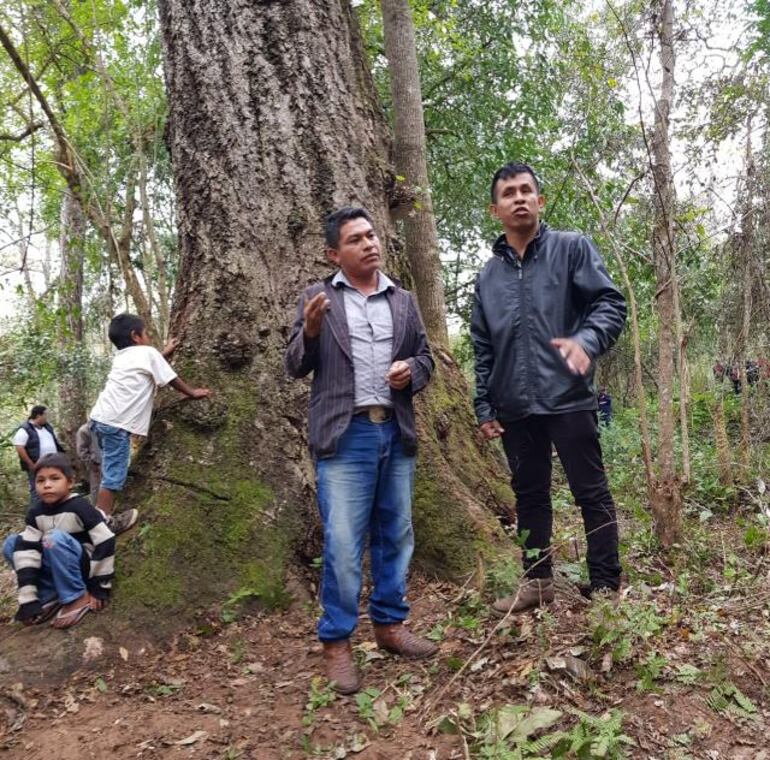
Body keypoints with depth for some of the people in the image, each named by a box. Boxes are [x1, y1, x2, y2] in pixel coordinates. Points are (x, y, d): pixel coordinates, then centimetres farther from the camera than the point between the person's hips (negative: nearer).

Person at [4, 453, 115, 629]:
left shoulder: (79, 507, -19)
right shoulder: (35, 512, -4)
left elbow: (105, 543, -20)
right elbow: (26, 548, -11)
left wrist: (100, 588, -18)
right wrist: (28, 598, -20)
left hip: (83, 566, -6)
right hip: (55, 569, 6)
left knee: (55, 538, -31)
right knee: (12, 544, -6)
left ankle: (77, 598, -19)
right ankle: (50, 597, -7)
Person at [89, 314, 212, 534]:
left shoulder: (122, 356, 24)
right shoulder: (147, 352, 1)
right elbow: (172, 379, 7)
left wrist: (164, 352, 49)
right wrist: (193, 392, 20)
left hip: (101, 417, 9)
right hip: (115, 422, -9)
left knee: (110, 471, 18)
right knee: (113, 474, -5)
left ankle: (102, 516, 25)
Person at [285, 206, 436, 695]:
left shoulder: (404, 301, 13)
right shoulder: (317, 299, 4)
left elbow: (426, 358, 16)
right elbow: (296, 368, 2)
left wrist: (412, 371, -7)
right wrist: (310, 332, -18)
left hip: (396, 432, 4)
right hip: (345, 436, -4)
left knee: (396, 536, 12)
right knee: (343, 544, -3)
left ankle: (390, 625, 29)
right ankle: (337, 642, 12)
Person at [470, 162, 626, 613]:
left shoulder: (572, 248, 3)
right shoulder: (488, 276, 14)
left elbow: (611, 302, -6)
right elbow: (483, 348, 15)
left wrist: (587, 340, -26)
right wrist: (484, 407, 10)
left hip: (568, 398, -4)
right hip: (515, 408, 5)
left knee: (592, 493, 2)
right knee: (529, 495, 13)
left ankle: (606, 587, 15)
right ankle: (537, 582, 27)